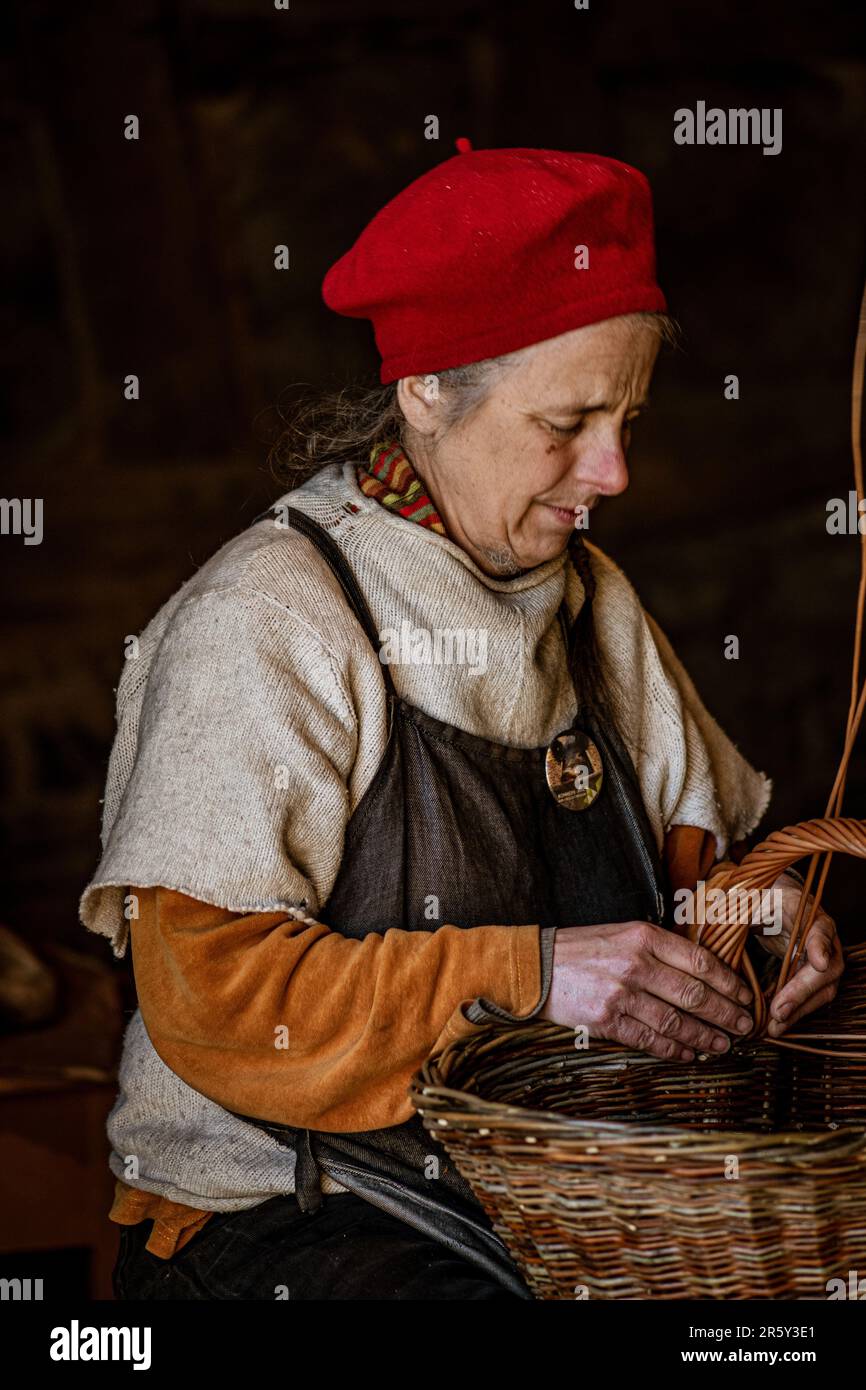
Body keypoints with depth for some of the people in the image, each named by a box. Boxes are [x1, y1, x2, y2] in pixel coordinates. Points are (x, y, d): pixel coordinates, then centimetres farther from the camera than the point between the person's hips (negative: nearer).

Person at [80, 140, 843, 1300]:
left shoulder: (590, 599, 11)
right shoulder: (267, 620, -13)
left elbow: (694, 840, 20)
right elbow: (207, 990, -19)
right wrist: (526, 973, -24)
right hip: (284, 1202, -6)